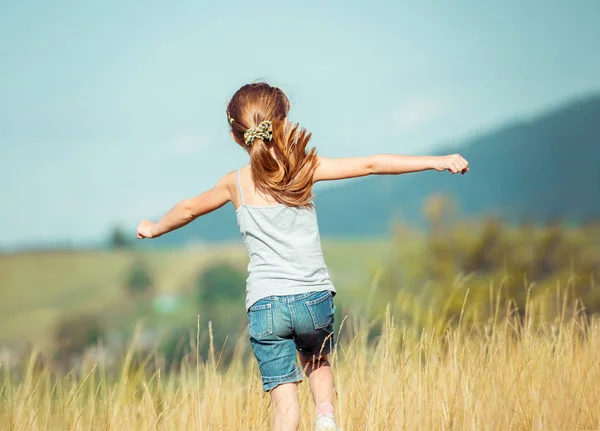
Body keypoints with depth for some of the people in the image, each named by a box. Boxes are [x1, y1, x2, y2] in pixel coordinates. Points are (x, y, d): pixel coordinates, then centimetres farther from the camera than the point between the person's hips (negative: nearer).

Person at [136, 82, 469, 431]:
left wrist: (155, 229, 41)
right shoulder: (305, 168, -2)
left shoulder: (236, 183, 5)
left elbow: (189, 208, 22)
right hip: (315, 298, 0)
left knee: (285, 402, 2)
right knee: (317, 362, 28)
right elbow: (371, 165, -4)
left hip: (265, 305, 0)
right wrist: (436, 162, -3)